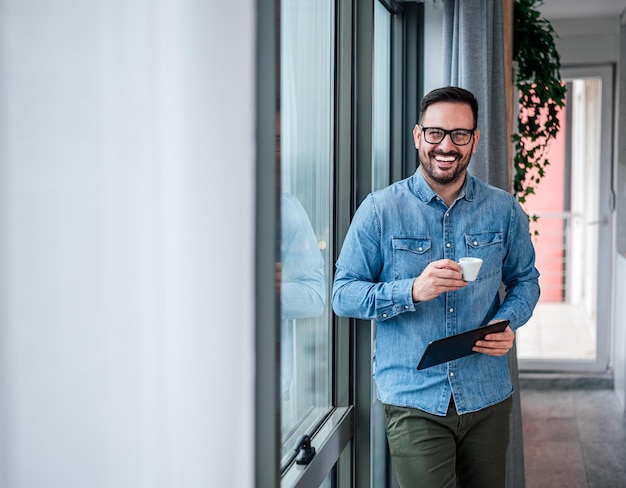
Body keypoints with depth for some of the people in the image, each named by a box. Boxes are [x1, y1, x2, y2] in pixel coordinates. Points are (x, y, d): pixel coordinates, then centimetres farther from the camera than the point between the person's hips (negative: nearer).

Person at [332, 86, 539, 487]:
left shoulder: (504, 210, 4)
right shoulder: (379, 210, -4)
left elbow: (525, 280, 14)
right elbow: (343, 293, -6)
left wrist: (508, 322, -8)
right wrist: (413, 291, -22)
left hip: (488, 398, 3)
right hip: (413, 402, -3)